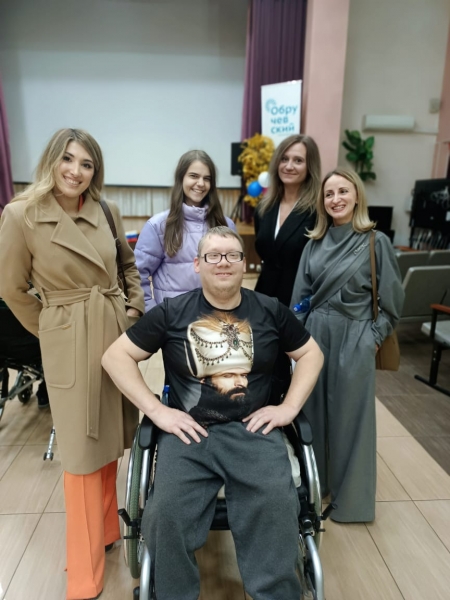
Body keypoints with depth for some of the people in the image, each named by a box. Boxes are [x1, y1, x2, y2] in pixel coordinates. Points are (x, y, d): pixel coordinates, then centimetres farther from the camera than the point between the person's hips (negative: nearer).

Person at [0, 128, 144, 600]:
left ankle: (106, 527, 42)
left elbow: (129, 264, 17)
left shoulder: (106, 211, 3)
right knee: (83, 451, 6)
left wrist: (135, 306, 7)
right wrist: (48, 330, 4)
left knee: (110, 440, 17)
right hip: (69, 343, -4)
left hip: (117, 331, 5)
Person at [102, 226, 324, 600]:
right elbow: (116, 356, 5)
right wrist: (156, 410, -5)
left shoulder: (270, 311, 6)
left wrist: (290, 407, 3)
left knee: (277, 507, -22)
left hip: (253, 429, 1)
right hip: (189, 430, 0)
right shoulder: (171, 312, 2)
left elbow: (311, 354, 16)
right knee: (167, 513, -21)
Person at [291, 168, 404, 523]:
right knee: (313, 409, 14)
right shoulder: (315, 243, 4)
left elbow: (392, 298, -2)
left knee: (349, 415, 8)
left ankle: (350, 496, 29)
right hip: (314, 333, 4)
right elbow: (300, 295, 7)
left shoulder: (376, 242, -8)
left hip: (354, 339, -4)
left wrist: (374, 336, -4)